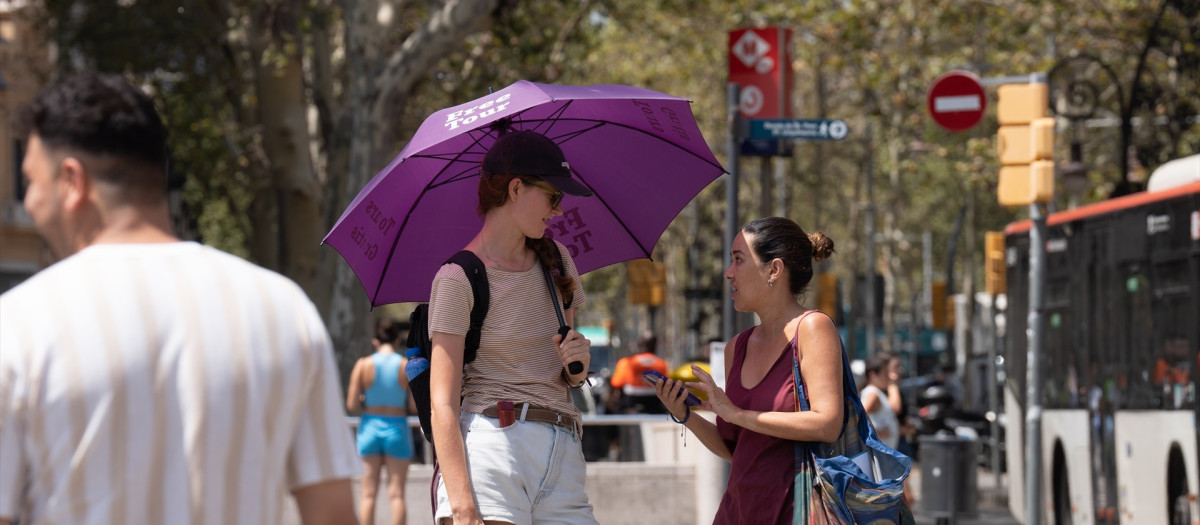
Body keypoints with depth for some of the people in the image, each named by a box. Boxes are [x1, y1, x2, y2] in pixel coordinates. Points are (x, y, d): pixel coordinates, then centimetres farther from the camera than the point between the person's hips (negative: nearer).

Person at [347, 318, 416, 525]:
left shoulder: (363, 365, -4)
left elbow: (351, 405, -6)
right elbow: (416, 406, -9)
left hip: (370, 427, 1)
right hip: (397, 429, -1)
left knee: (369, 492, 7)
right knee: (396, 493, 2)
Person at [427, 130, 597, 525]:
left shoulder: (556, 261, 18)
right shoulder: (459, 278, -3)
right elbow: (443, 403, -11)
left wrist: (577, 364, 4)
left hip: (562, 455, 6)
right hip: (491, 446, -6)